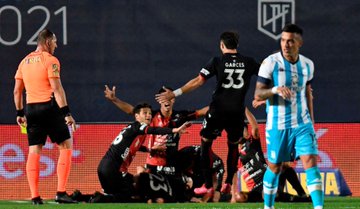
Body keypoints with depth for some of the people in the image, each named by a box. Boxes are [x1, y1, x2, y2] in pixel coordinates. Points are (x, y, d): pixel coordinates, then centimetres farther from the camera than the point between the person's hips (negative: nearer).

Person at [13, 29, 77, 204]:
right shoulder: (50, 60, -7)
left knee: (34, 151, 6)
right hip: (49, 107, -6)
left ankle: (35, 196, -1)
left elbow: (17, 90, 14)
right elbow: (57, 89, -15)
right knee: (66, 146, 2)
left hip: (31, 109, 6)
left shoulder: (25, 62, 13)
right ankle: (61, 192, -7)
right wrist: (66, 113, -16)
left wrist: (19, 113, 23)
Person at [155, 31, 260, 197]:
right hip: (237, 112, 3)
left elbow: (198, 81, -10)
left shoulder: (217, 62, -5)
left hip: (218, 110, -3)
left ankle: (208, 185, 5)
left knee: (206, 143, 12)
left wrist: (175, 93, -8)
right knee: (233, 145, 22)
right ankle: (229, 183, 17)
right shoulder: (248, 63, 3)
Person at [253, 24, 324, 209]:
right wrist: (275, 89, -29)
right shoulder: (270, 63, -9)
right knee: (274, 168, 8)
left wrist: (311, 121, 19)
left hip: (302, 124, 2)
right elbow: (258, 95, -10)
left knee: (311, 164, -11)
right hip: (278, 124, -2)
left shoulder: (307, 65, 4)